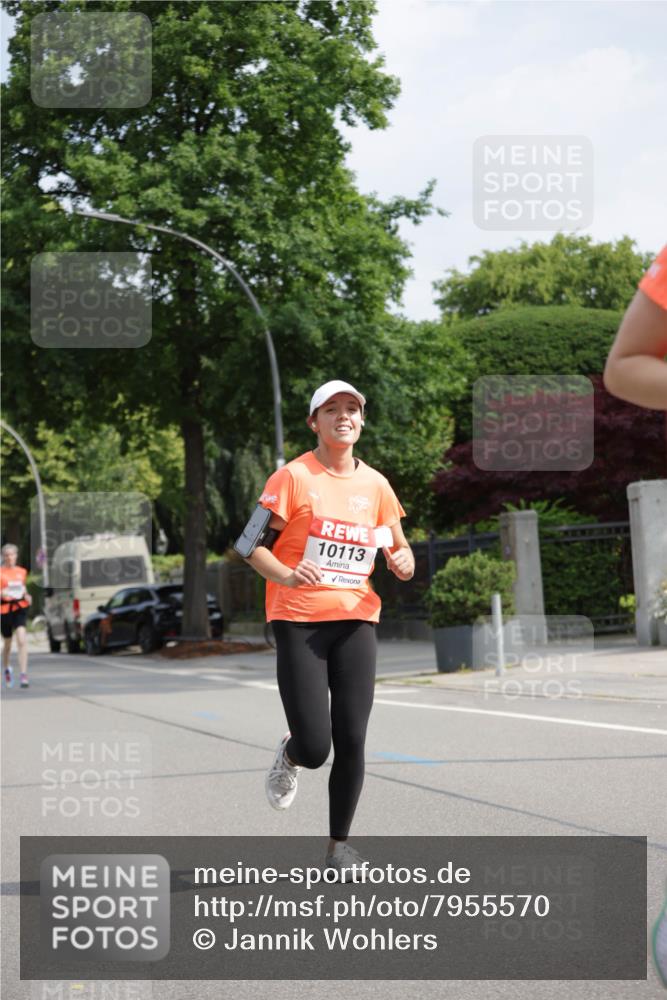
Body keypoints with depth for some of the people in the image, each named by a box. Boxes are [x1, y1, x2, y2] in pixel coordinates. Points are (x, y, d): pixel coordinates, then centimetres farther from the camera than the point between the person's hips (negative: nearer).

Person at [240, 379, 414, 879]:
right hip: (299, 620, -4)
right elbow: (253, 546, -6)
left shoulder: (375, 484, 9)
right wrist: (286, 575, -25)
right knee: (315, 747, -10)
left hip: (356, 618, 4)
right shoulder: (294, 477, -5)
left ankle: (340, 843, 15)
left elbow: (400, 548, 19)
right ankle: (289, 755, 27)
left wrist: (403, 562, -5)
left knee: (352, 742, -2)